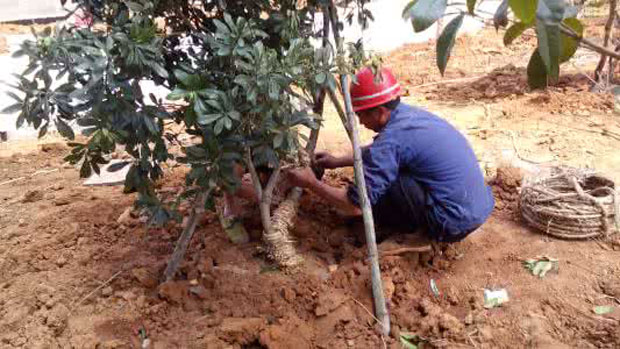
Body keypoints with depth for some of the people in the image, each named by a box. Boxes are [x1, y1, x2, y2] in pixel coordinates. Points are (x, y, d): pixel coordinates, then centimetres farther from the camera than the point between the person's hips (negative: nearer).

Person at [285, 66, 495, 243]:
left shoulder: (391, 138, -20)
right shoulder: (409, 114, 5)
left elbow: (355, 206, -15)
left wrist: (311, 183, -4)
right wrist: (338, 161, 25)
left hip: (454, 224, -9)